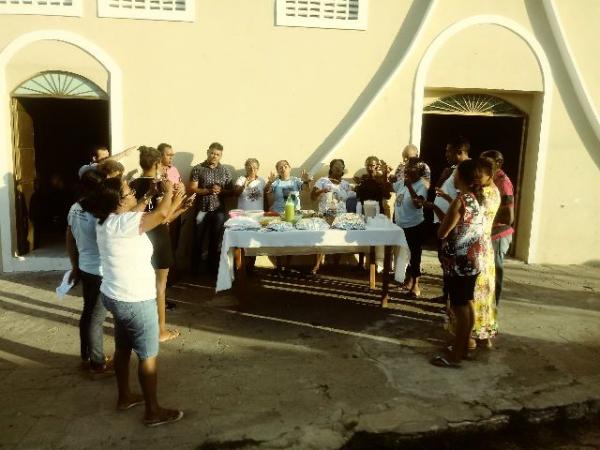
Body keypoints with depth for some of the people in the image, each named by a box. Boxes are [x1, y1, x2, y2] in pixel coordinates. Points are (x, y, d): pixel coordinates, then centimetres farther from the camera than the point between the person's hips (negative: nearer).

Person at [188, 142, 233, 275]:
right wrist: (208, 190, -18)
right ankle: (195, 270, 19)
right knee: (198, 241, 6)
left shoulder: (225, 171, 6)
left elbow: (230, 191, 7)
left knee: (216, 241, 9)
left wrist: (221, 191, -14)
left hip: (219, 211, 2)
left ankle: (213, 269, 23)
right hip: (201, 210, -2)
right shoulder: (197, 169, -1)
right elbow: (191, 189, -6)